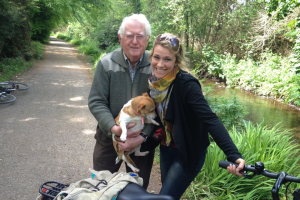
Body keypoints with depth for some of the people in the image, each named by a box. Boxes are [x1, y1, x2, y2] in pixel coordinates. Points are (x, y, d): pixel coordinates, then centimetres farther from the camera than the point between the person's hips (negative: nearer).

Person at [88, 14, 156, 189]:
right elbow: (96, 102, -8)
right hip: (109, 137, 0)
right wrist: (114, 128, -22)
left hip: (143, 140, 0)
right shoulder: (106, 64, -8)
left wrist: (142, 137, -19)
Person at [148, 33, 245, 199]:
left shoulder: (186, 84, -26)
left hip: (188, 152, -6)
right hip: (166, 148, 7)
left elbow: (210, 120, -36)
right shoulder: (155, 81, -7)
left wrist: (233, 155, -47)